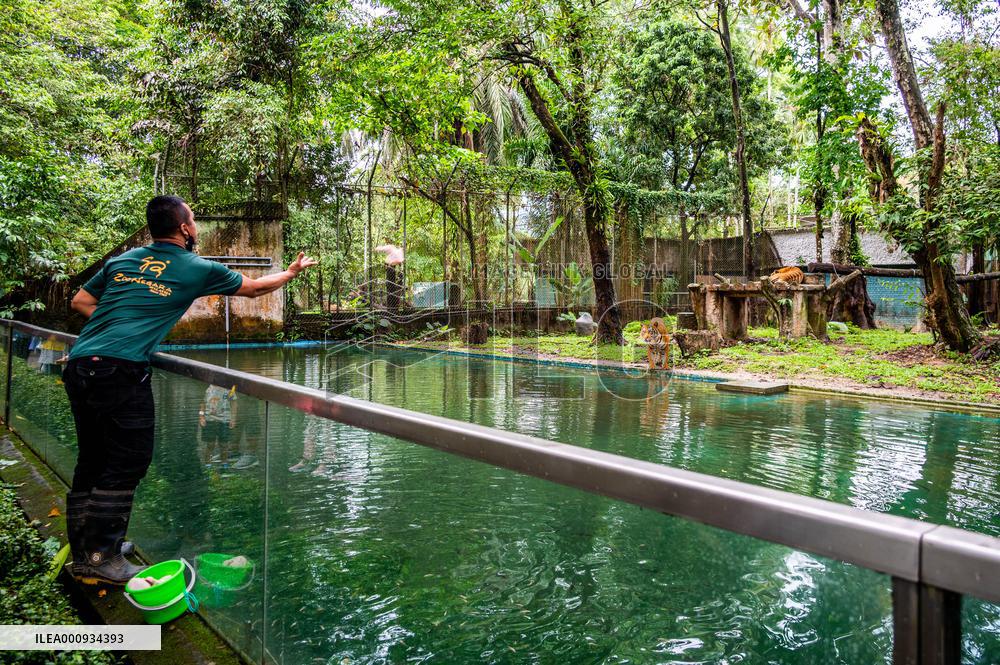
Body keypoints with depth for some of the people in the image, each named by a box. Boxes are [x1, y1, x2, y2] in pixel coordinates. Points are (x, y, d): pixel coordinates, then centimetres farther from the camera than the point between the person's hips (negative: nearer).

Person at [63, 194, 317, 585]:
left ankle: (84, 550, 24)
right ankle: (100, 558, 1)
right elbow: (254, 288, 18)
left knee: (92, 461, 15)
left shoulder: (123, 259, 19)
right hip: (121, 369, -7)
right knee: (127, 463, 0)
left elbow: (80, 301, 26)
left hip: (79, 363, 7)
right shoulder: (198, 269, 4)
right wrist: (292, 272, 33)